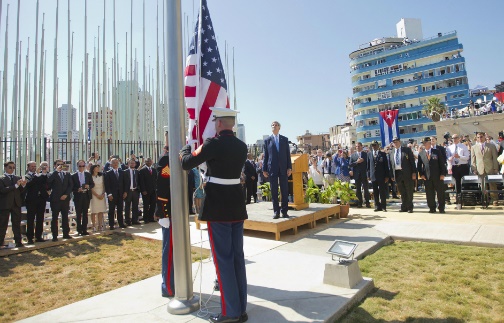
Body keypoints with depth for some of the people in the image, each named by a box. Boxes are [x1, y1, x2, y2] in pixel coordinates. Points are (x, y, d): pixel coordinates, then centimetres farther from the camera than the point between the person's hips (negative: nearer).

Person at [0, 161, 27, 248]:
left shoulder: (18, 178, 10)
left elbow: (21, 192, 8)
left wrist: (23, 185, -13)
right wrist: (16, 185, -24)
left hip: (16, 204, 3)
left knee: (17, 223, 5)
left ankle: (18, 241, 9)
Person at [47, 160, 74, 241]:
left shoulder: (67, 174, 12)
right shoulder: (53, 174, 3)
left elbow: (71, 185, 6)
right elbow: (48, 181, -19)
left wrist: (66, 194, -7)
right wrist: (56, 170, -17)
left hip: (65, 198, 3)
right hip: (55, 199, -3)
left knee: (65, 217, 8)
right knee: (55, 217, 2)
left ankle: (66, 234, 15)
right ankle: (54, 235, 7)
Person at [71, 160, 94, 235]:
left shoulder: (88, 174, 7)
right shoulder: (73, 176, -1)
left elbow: (92, 184, 8)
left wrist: (88, 186, -12)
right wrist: (78, 189, -19)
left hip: (86, 196, 2)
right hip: (78, 196, -2)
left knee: (85, 213, 7)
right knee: (79, 214, 6)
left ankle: (84, 229, 14)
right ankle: (79, 230, 16)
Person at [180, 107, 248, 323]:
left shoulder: (214, 144, -14)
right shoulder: (242, 146, 6)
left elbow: (186, 163, -5)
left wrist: (186, 148, 16)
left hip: (217, 207, -6)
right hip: (237, 205, 7)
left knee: (223, 258, 3)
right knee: (237, 256, 13)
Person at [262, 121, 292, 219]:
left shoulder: (285, 139, 10)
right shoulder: (267, 140, 7)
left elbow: (288, 154, 8)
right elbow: (265, 155, 5)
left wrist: (289, 167, 0)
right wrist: (264, 169, 0)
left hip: (283, 168, 1)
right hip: (272, 169, -1)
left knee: (285, 190, 2)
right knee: (274, 191, 2)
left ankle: (284, 211, 10)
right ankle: (276, 211, 9)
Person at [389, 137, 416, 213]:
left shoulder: (407, 150, 2)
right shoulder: (391, 152, 11)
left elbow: (412, 161, -1)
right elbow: (391, 164, 11)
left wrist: (414, 172, -8)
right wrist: (392, 175, 6)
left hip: (407, 173, -3)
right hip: (397, 174, 3)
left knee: (409, 191, 3)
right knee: (402, 192, 9)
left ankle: (409, 207, 13)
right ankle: (404, 207, 17)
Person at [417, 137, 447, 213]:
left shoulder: (437, 152, 4)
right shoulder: (420, 154, 7)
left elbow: (442, 163, 2)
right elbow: (419, 165, 10)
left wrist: (443, 174, -5)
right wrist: (421, 174, -2)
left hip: (437, 176, 0)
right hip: (427, 177, 1)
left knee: (440, 192, 4)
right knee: (429, 193, 5)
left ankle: (441, 208, 16)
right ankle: (432, 208, 15)